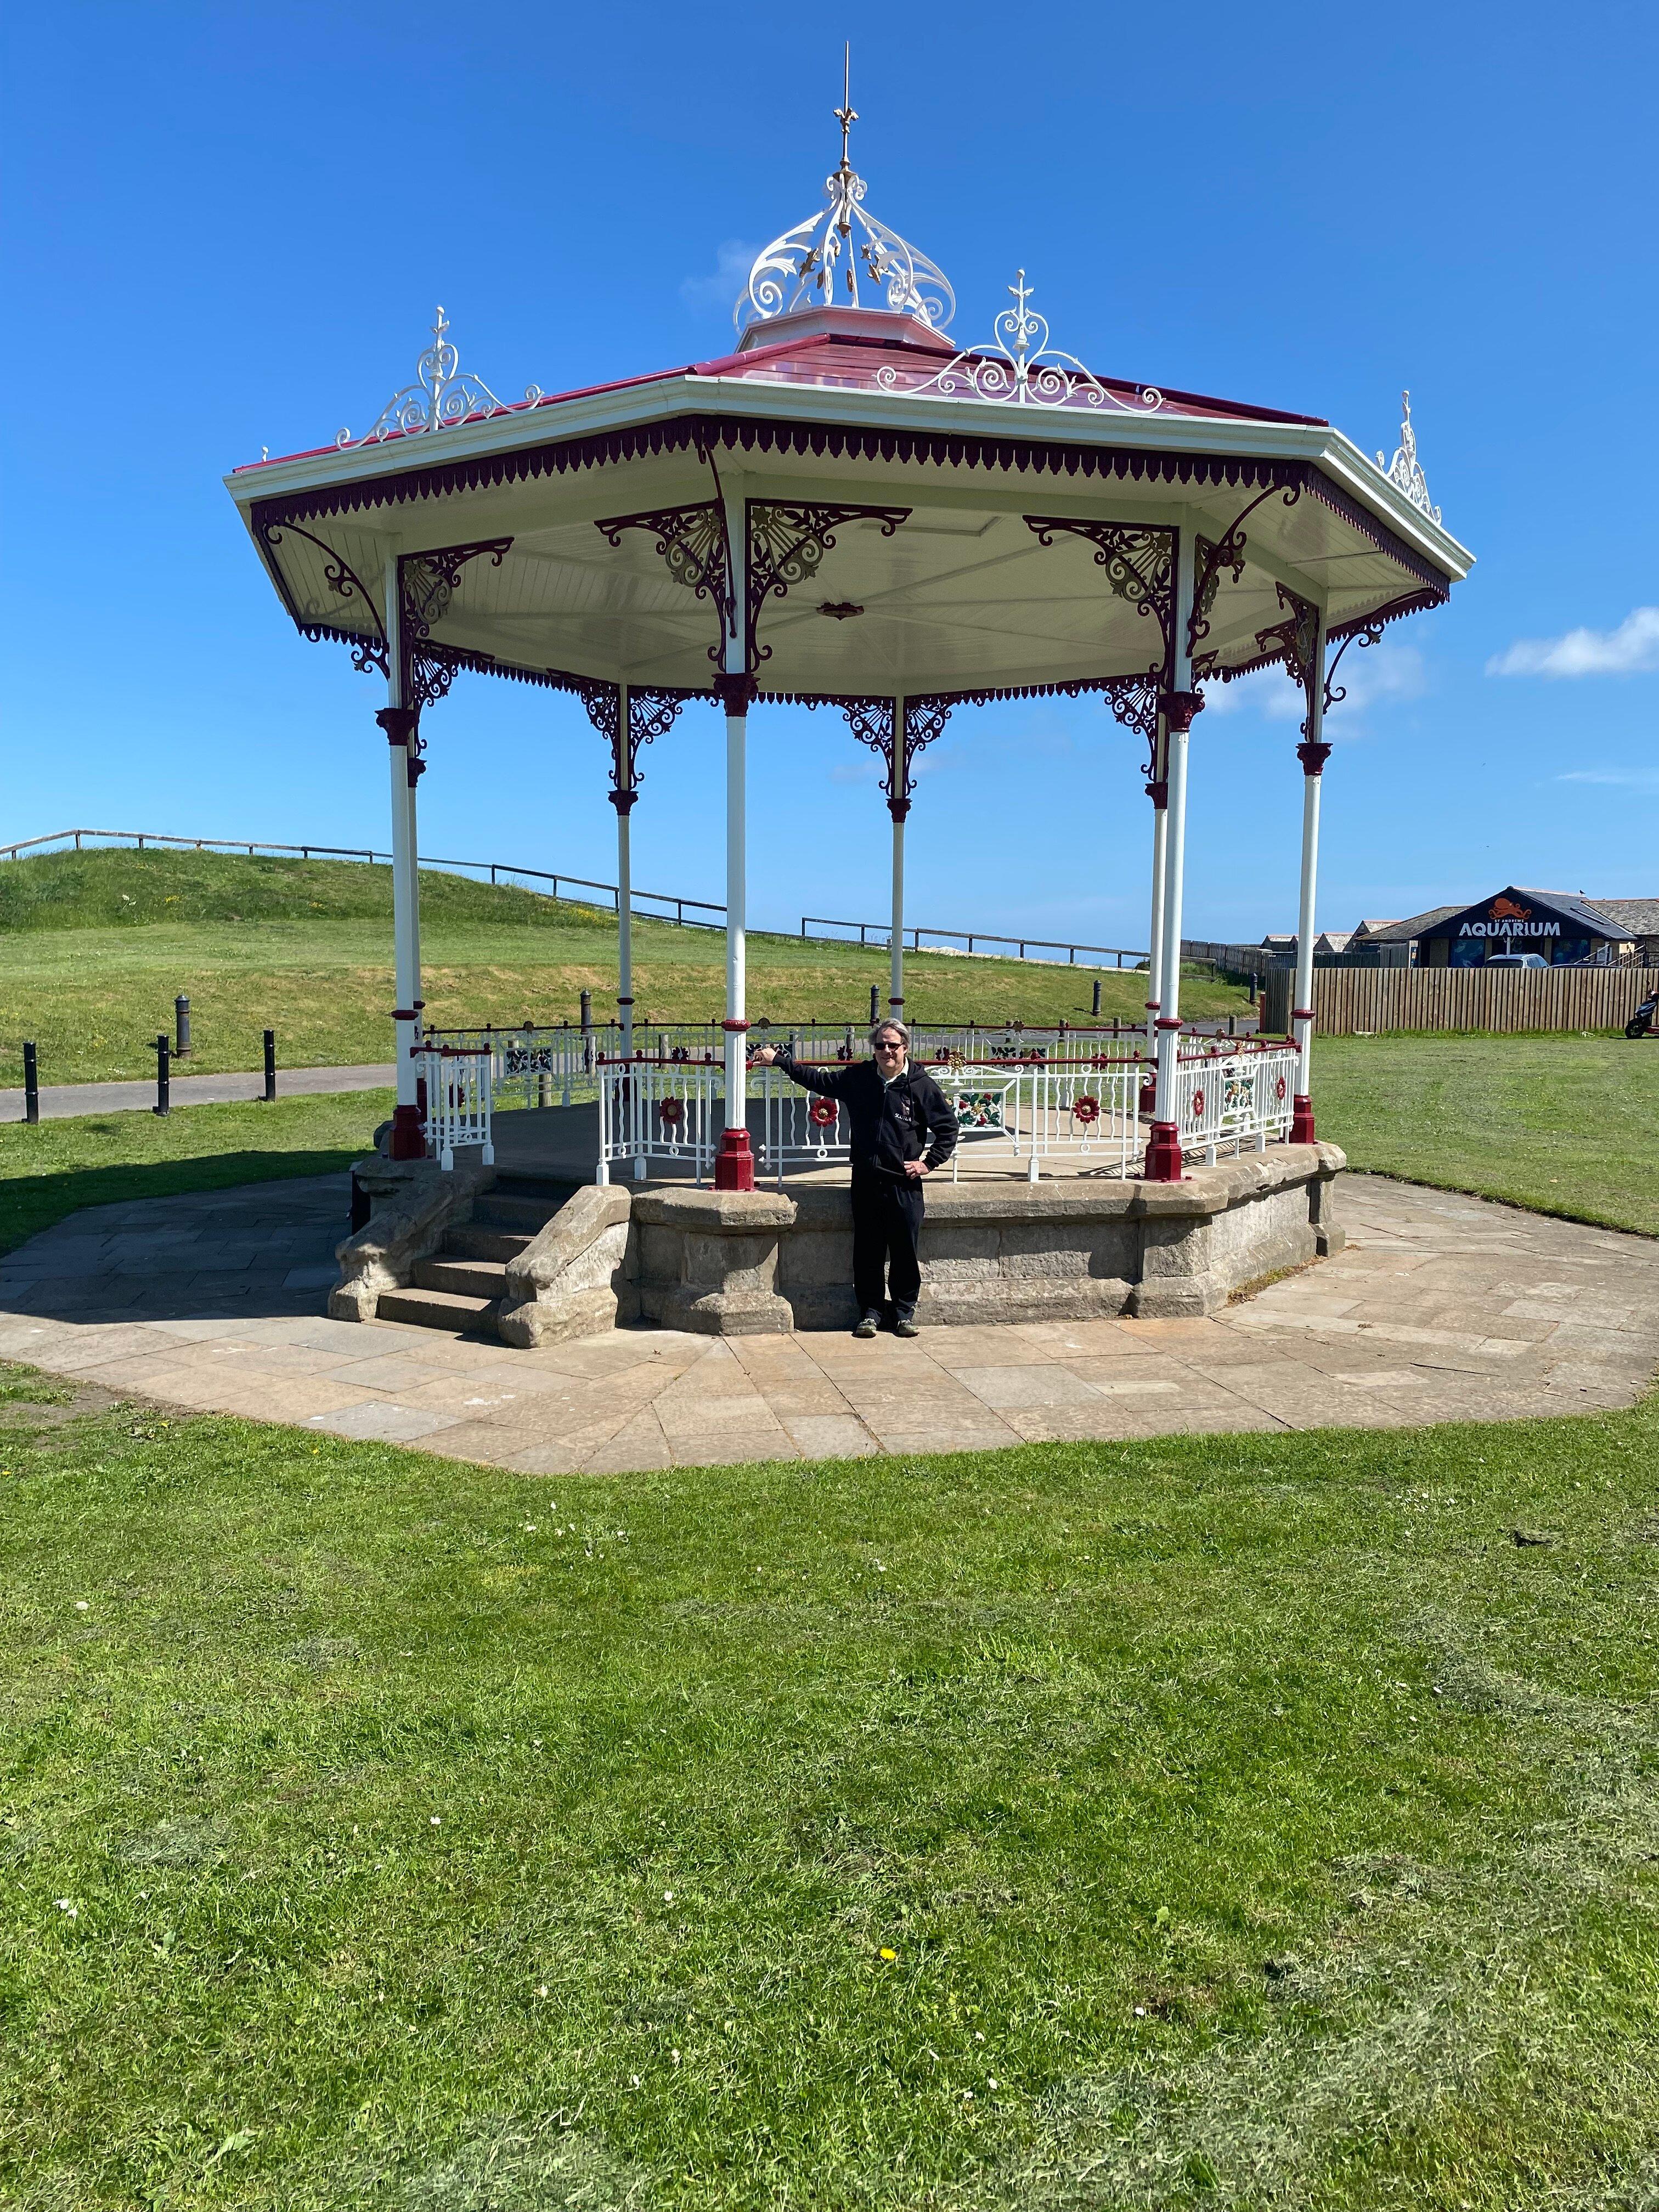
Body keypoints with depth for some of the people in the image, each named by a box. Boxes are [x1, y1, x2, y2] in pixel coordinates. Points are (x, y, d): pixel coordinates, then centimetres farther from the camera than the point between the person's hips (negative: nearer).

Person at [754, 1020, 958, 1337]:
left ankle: (905, 1311, 20)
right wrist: (779, 1060, 14)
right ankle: (870, 1311, 19)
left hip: (904, 1184, -2)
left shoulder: (922, 1085, -3)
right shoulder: (858, 1078, 5)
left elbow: (947, 1127, 5)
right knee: (867, 1251, 6)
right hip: (866, 1180, 2)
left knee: (905, 1250, 4)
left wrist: (929, 1162, -1)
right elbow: (817, 1079, 15)